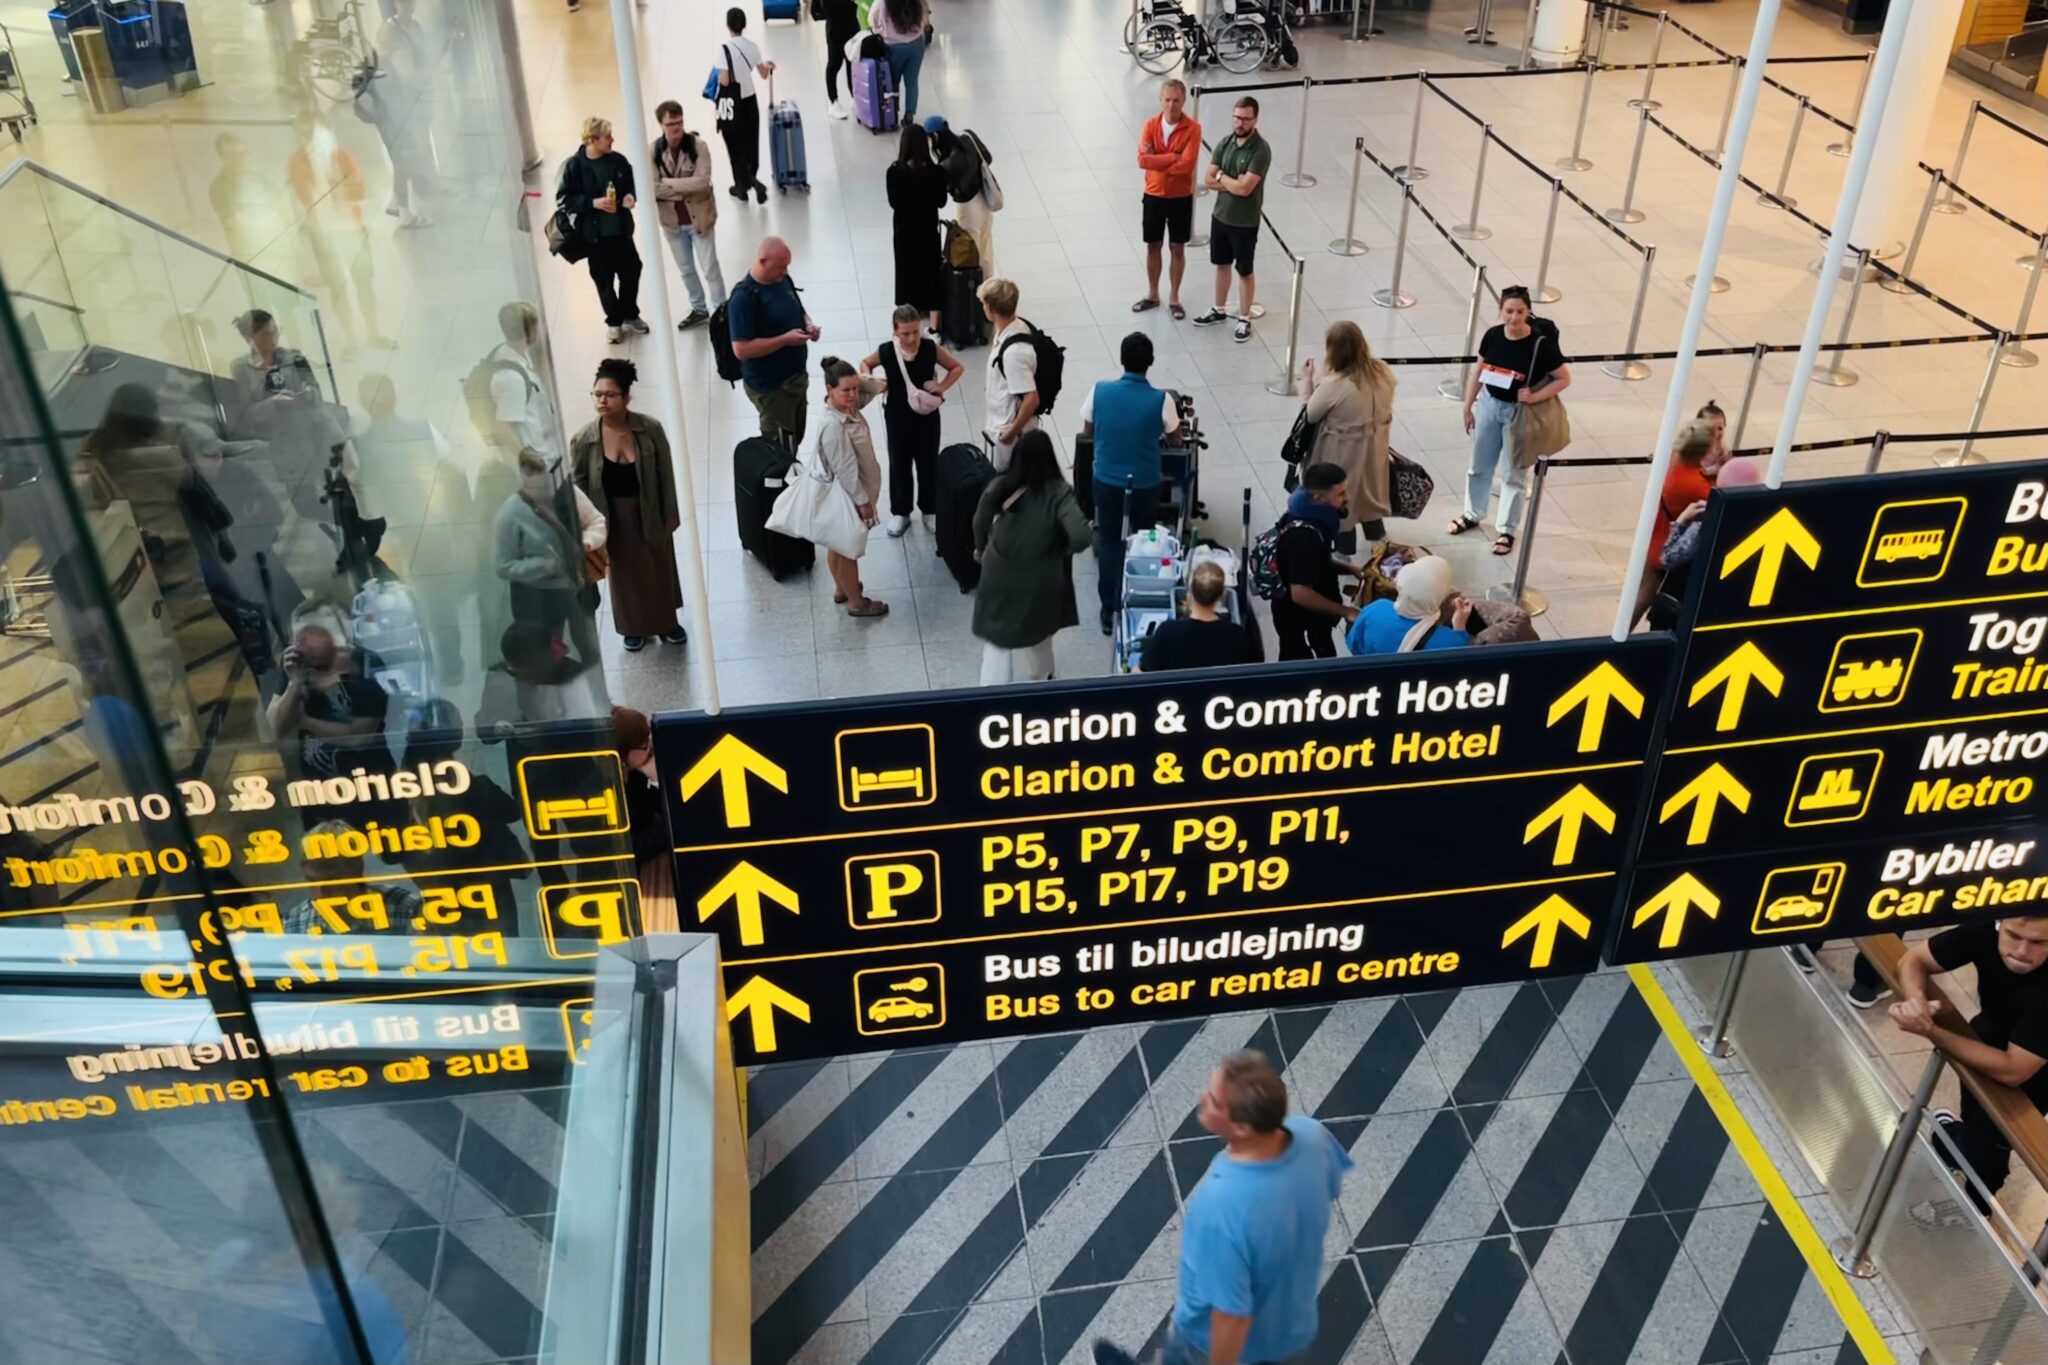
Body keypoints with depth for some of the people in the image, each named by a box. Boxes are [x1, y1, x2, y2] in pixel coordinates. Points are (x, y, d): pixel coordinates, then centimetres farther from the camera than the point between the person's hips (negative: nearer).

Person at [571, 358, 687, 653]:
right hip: (614, 520, -1)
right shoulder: (583, 440, -17)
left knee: (660, 568, 19)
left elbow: (665, 473, -6)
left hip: (650, 514, 1)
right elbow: (578, 487, -8)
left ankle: (666, 622, 42)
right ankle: (633, 627, 40)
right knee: (625, 573, 17)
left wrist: (671, 513, -2)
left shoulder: (650, 429, -16)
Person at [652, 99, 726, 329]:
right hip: (672, 221, 3)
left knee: (710, 269, 3)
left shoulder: (698, 145, -13)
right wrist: (686, 188, -19)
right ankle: (699, 308, 35)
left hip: (699, 217, -3)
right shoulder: (653, 151, -9)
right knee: (686, 269, 18)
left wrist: (669, 183, -19)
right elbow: (652, 188, -15)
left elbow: (702, 181, -22)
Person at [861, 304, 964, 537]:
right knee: (899, 464, 12)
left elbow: (958, 367, -1)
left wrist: (942, 387, -13)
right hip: (897, 416, 0)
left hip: (927, 415, 0)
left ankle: (930, 510, 31)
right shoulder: (886, 351, -15)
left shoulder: (931, 348, -15)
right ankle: (900, 513, 28)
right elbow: (865, 364, 7)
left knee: (928, 463, 12)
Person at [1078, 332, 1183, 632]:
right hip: (1145, 484, -1)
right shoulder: (1161, 399, -18)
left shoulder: (1100, 391, -13)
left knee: (1108, 542, 16)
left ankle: (1109, 610, 20)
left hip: (1107, 481, 1)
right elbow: (1175, 439, -1)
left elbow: (1087, 432, 3)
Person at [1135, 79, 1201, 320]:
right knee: (1153, 247, 13)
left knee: (1177, 249, 9)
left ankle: (1174, 297, 22)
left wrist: (1157, 160, -16)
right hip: (1153, 196, 2)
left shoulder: (1193, 129, -13)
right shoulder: (1151, 125, -5)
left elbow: (1186, 165, -23)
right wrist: (1173, 157, -21)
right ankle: (1152, 295, 29)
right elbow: (1142, 160, -17)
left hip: (1181, 198, -2)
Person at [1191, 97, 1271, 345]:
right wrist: (1234, 182, -16)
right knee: (1221, 264, 20)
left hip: (1245, 222, -6)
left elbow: (1244, 188, -26)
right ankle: (1219, 311, 36)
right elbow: (1209, 180, -3)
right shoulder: (1225, 143, -1)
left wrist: (1222, 177, -11)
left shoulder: (1261, 150, -20)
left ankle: (1244, 319, 21)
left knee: (1245, 271, 8)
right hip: (1220, 216, 6)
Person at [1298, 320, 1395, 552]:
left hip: (1343, 456, -6)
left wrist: (1307, 380, -3)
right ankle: (1379, 544, 47)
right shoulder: (1383, 371, -11)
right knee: (1369, 493, 28)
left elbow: (1310, 414, -14)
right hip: (1374, 450, 6)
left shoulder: (1333, 385, -30)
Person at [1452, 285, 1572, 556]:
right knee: (1479, 465, 19)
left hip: (1519, 412, -4)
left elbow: (1564, 379, -12)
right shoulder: (1493, 335, -9)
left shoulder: (1540, 343, -21)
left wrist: (1536, 397, -22)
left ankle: (1507, 530, 24)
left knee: (1513, 473, 10)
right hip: (1489, 404, 4)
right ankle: (1472, 514, 41)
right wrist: (1468, 407, 6)